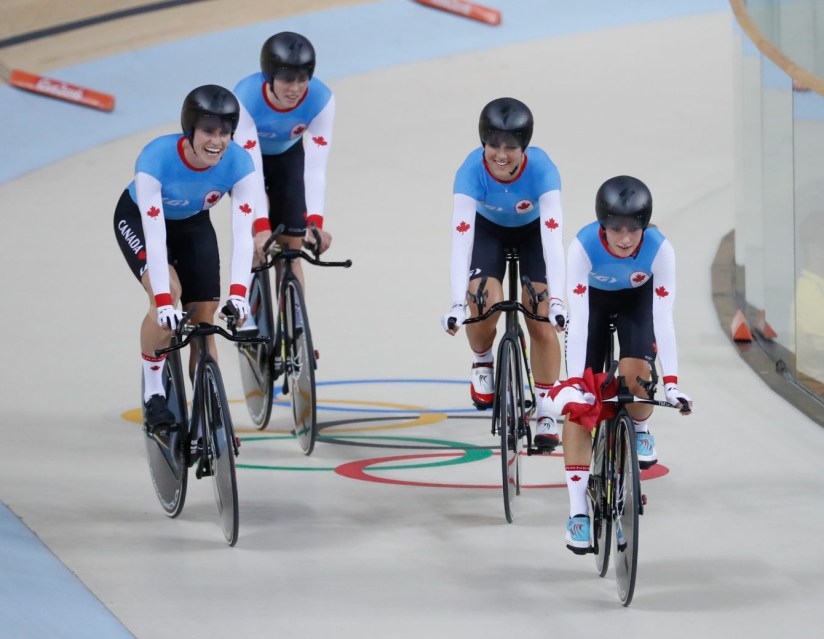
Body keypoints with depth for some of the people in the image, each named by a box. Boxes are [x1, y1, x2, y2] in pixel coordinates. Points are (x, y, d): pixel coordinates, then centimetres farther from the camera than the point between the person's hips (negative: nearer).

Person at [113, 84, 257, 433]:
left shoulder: (238, 163, -30)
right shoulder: (156, 158, -38)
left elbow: (243, 234, -34)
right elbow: (155, 236, -41)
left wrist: (238, 293, -48)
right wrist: (163, 301, -48)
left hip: (194, 224, 3)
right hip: (138, 220, -3)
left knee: (204, 319, -3)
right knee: (168, 291, -28)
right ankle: (153, 394, -11)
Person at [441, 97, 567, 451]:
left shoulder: (541, 169, -36)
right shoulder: (472, 170, -35)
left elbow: (553, 235, -42)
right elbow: (461, 236, -41)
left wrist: (556, 299, -52)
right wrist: (457, 302, -50)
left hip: (532, 231, 0)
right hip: (487, 230, 0)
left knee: (541, 320, -11)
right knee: (484, 306, -24)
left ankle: (546, 413, 1)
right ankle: (482, 363, 9)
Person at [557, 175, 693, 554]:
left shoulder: (659, 249, -34)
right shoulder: (583, 247, -36)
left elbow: (663, 320, -33)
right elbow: (578, 320, -38)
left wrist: (671, 383, -39)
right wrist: (574, 382, -45)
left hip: (637, 299, 0)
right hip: (593, 299, 0)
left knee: (635, 374, -26)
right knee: (578, 400, -12)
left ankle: (640, 430, 12)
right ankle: (578, 511, -11)